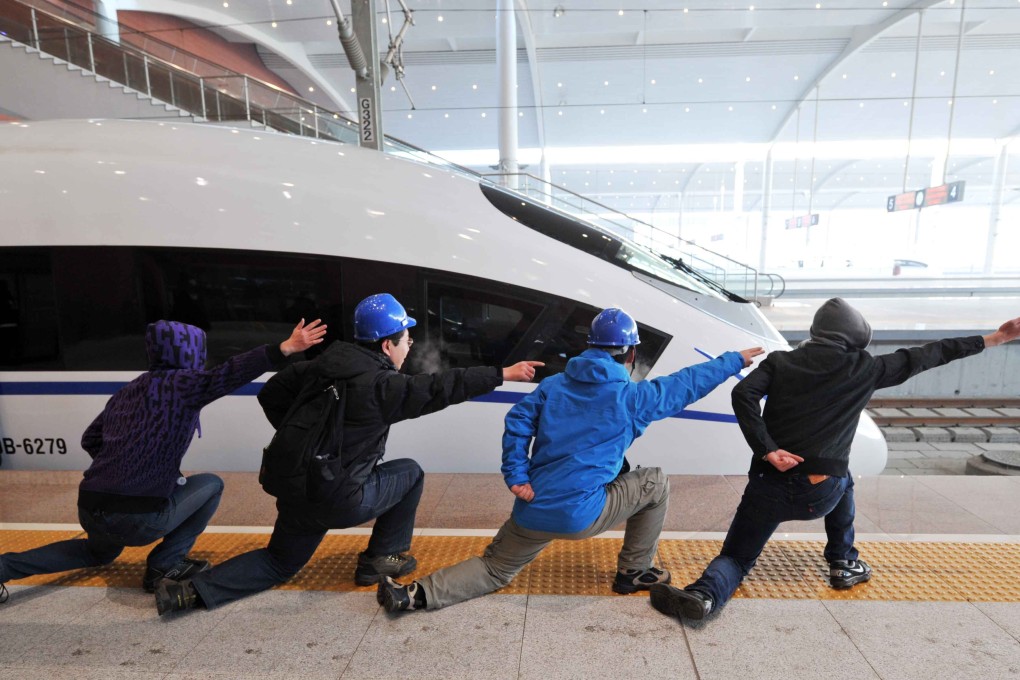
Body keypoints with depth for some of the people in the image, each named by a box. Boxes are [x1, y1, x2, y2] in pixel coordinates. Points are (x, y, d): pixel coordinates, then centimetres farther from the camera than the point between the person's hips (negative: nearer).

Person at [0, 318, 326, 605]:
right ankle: (164, 564, 10)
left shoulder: (125, 391, 13)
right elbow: (227, 375, -28)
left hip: (90, 508, 8)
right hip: (139, 517, -8)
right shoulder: (181, 382, -9)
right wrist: (285, 348, -38)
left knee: (99, 552, 39)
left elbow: (90, 440, 21)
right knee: (211, 484, 14)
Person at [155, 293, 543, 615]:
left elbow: (271, 394, 9)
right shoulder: (383, 386, -18)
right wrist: (503, 374, -8)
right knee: (409, 473, 15)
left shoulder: (322, 365, 2)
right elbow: (442, 388, -15)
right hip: (340, 502, -7)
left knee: (279, 563, 29)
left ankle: (194, 591, 11)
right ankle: (381, 559, 22)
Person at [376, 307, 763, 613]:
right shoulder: (632, 397, -2)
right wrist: (735, 361, 23)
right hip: (581, 516, -4)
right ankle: (634, 572, 27)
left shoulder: (553, 385, 8)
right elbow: (688, 383, 9)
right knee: (655, 483, 15)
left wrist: (515, 477, -2)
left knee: (494, 570, 24)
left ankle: (417, 595, 5)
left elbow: (517, 421, -1)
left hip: (532, 511, 5)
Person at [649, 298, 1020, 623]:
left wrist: (766, 450, -11)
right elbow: (922, 357, 17)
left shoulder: (781, 361, 7)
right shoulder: (864, 369, 6)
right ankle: (843, 564, 41)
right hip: (821, 493, 0)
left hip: (771, 485, 0)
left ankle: (704, 593, -21)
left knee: (735, 557, 12)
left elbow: (743, 394, -10)